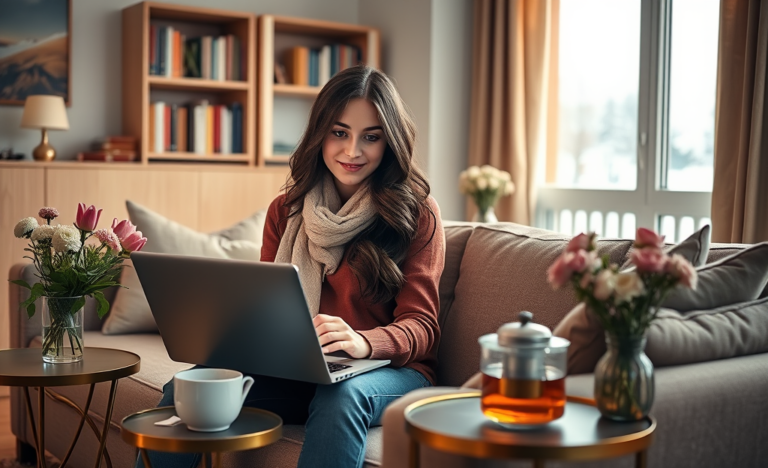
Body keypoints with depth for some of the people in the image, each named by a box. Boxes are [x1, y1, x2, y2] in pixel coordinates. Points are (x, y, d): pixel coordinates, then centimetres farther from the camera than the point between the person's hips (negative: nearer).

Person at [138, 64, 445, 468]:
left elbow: (420, 326, -7)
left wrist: (362, 342, -30)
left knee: (341, 395, -39)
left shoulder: (416, 212, -2)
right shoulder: (286, 211, 12)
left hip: (391, 371, -3)